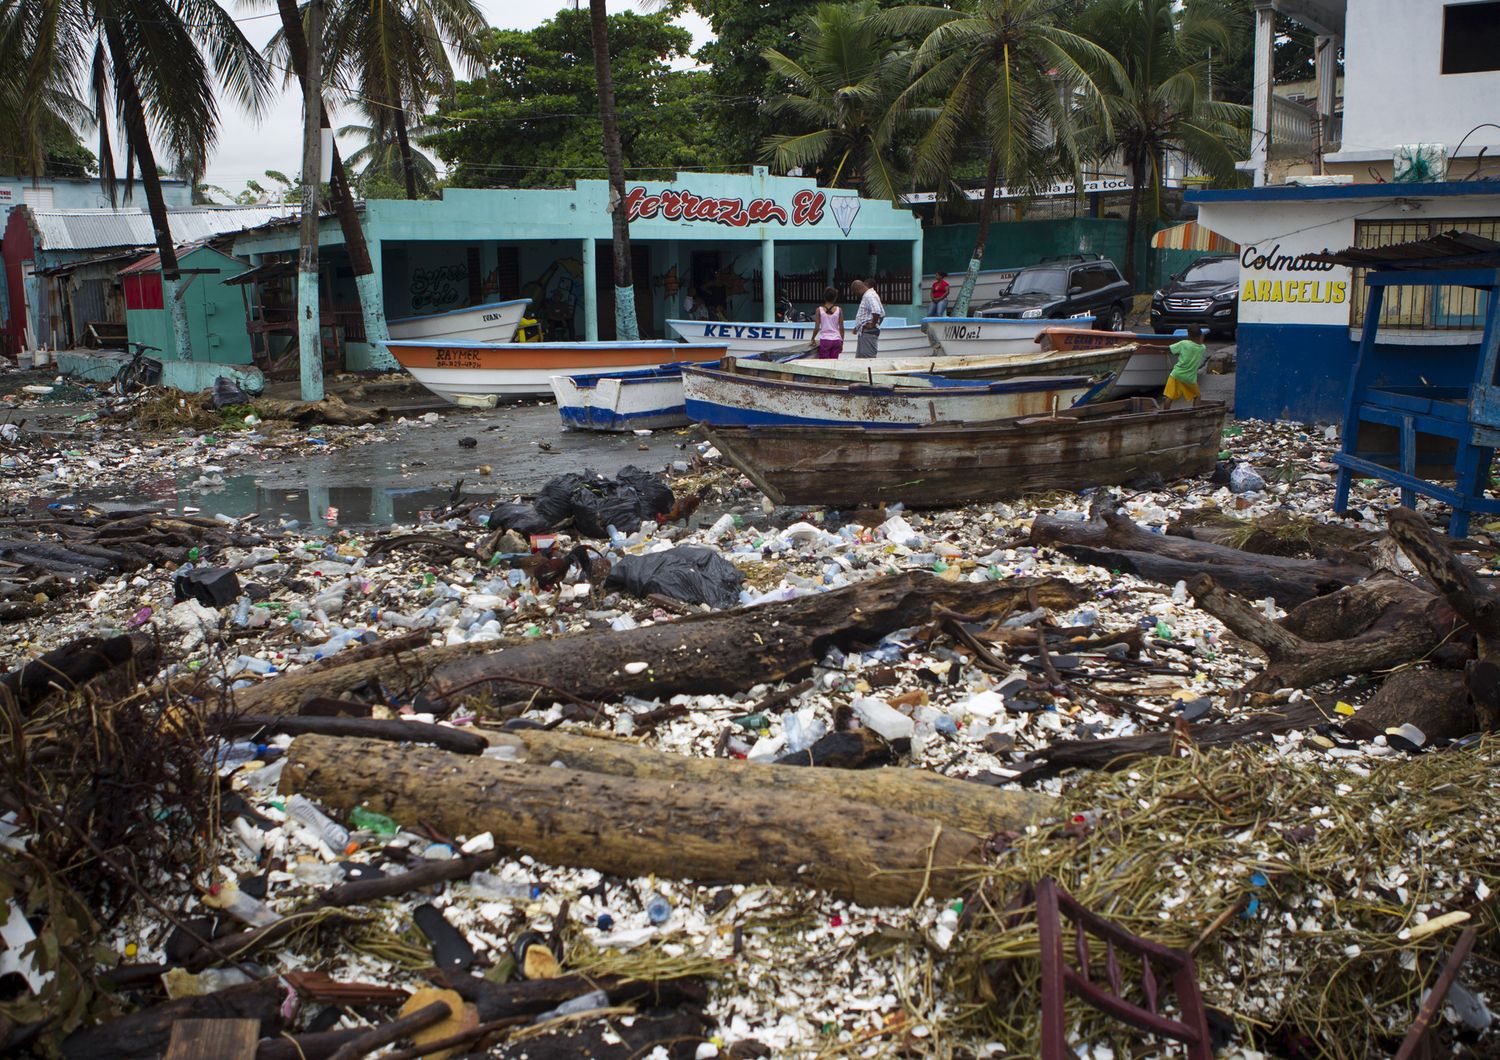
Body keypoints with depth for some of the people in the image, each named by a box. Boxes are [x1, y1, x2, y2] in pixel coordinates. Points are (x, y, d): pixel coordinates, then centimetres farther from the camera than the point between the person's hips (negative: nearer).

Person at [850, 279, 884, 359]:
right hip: (863, 333, 11)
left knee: (868, 359, -11)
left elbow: (876, 311, -30)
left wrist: (873, 324, -18)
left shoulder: (869, 296, -13)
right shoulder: (867, 296, 19)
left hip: (868, 333, -11)